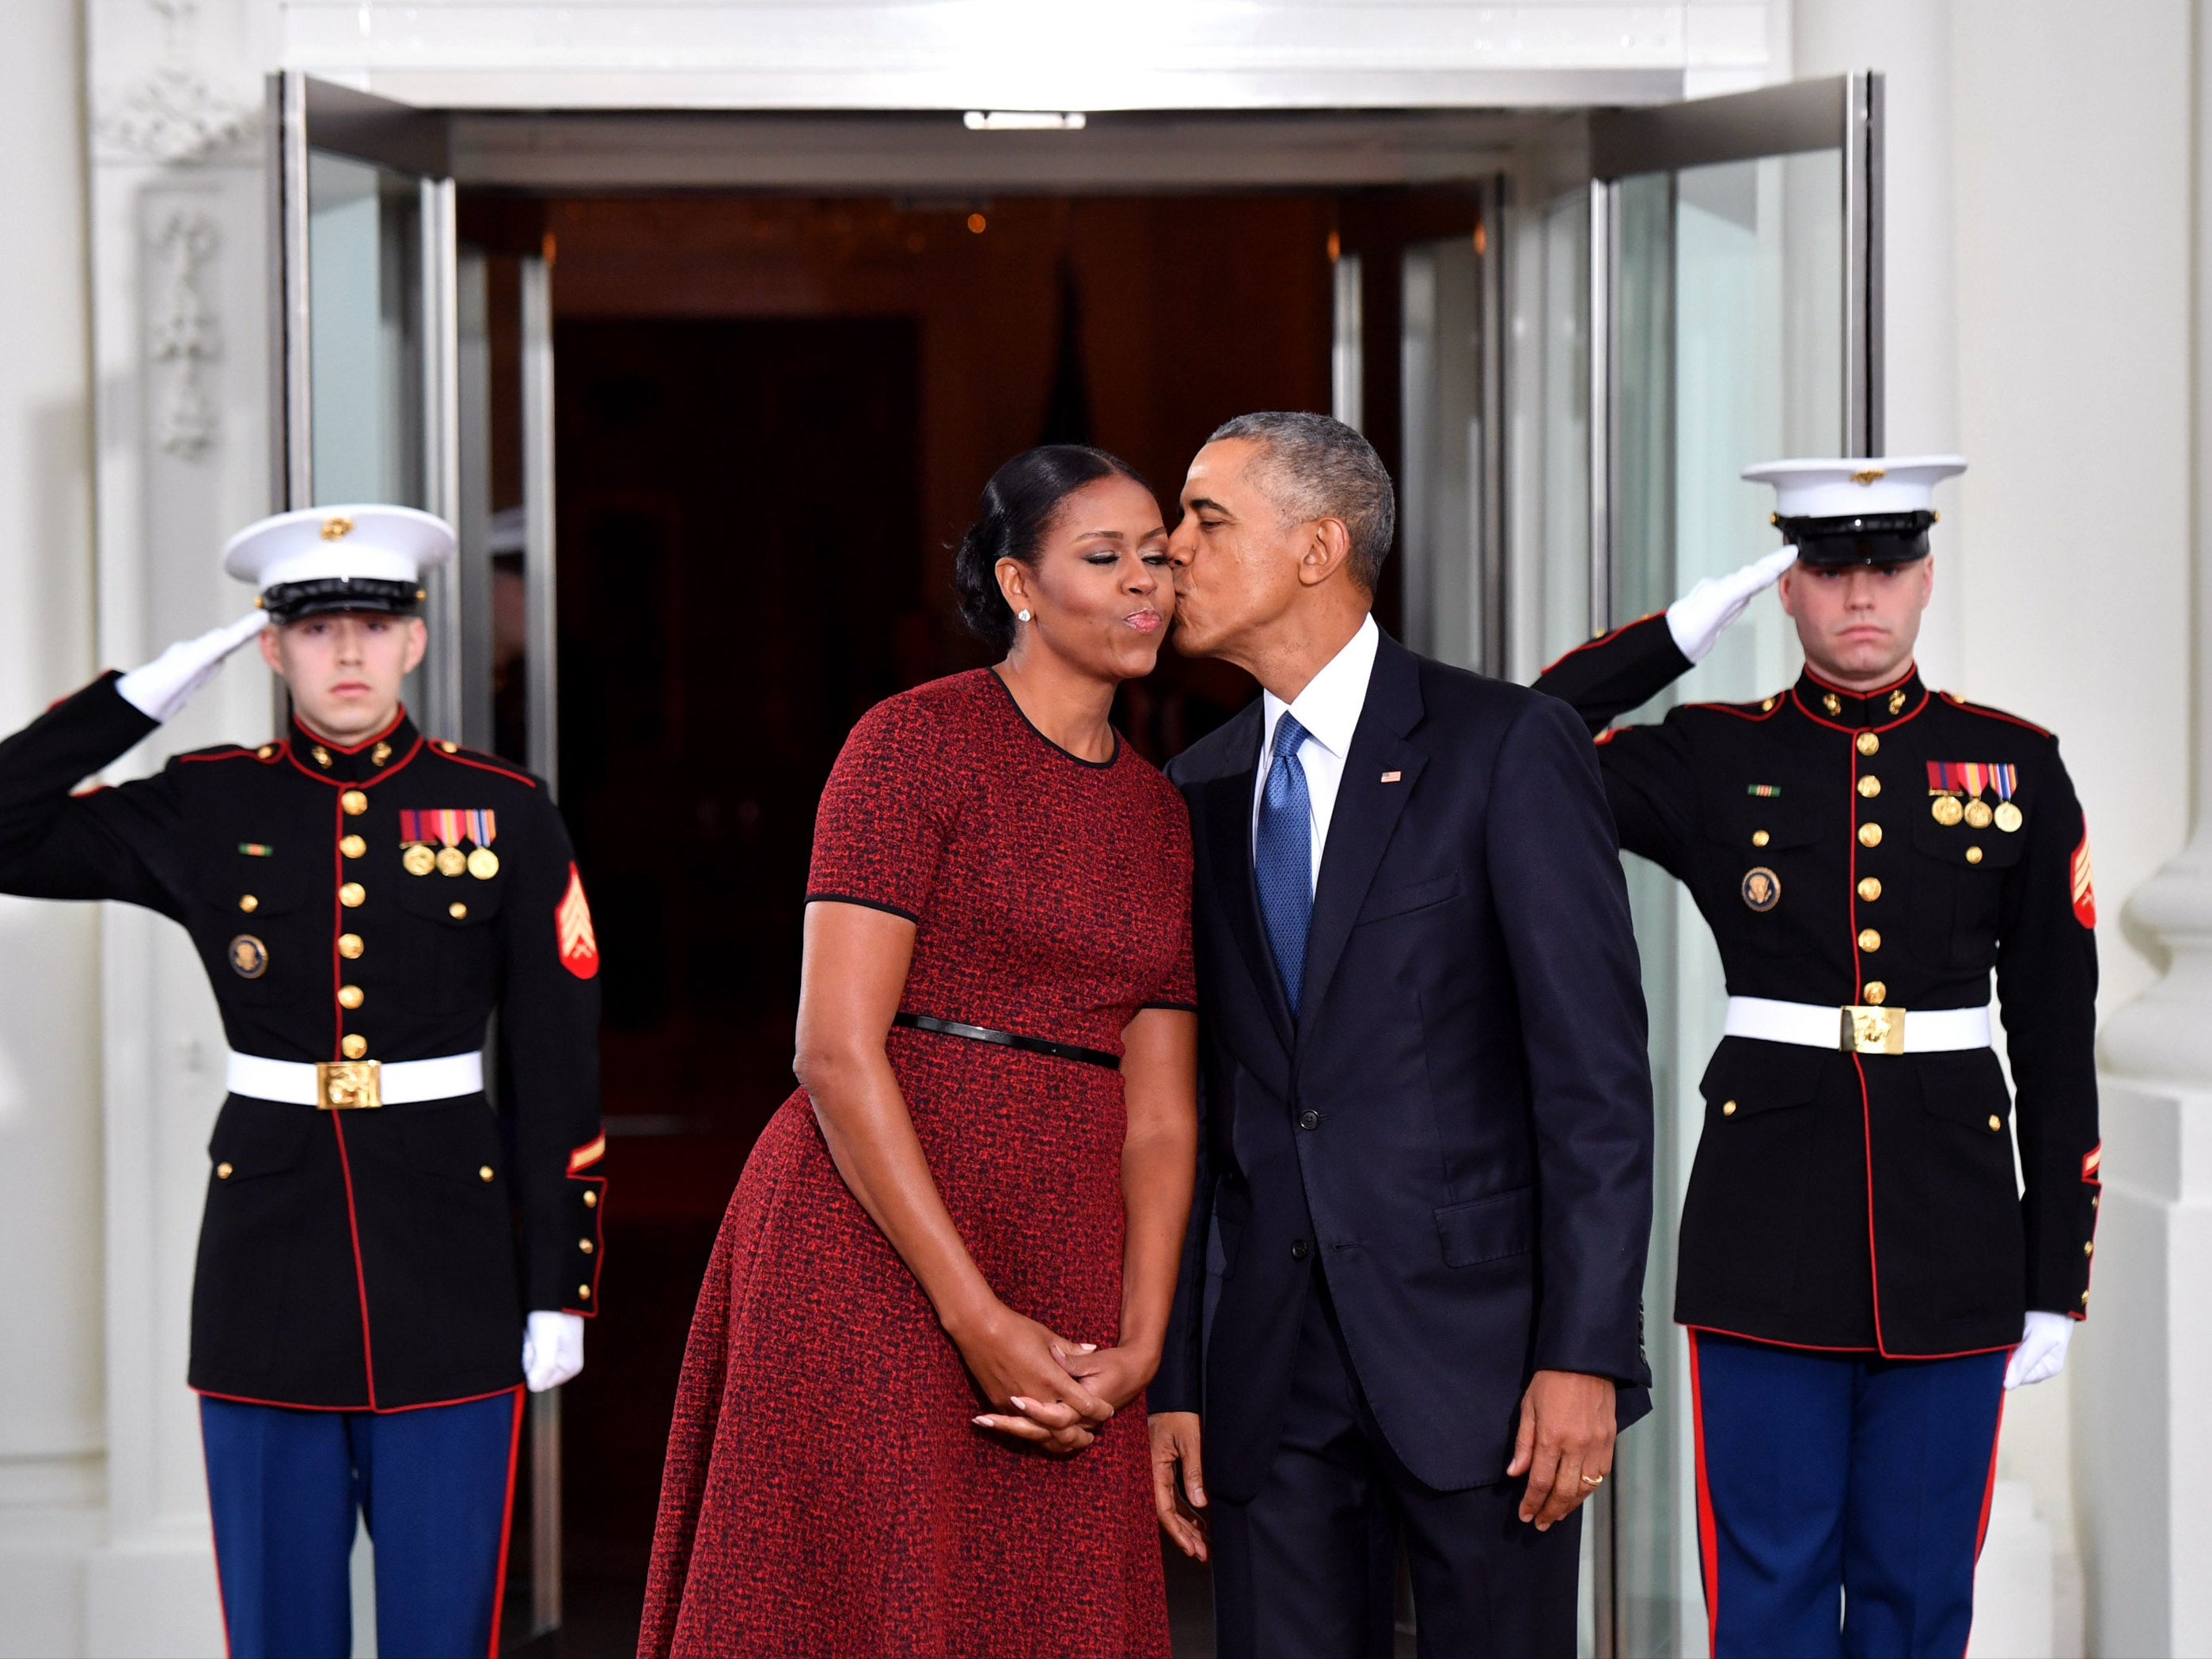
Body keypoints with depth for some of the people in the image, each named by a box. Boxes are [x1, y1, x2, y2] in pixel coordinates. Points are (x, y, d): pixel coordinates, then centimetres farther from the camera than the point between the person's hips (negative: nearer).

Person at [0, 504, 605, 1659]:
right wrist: (144, 694, -5)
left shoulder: (504, 815, 1)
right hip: (270, 1249, 1)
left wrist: (562, 1287, -1)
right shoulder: (203, 810, 3)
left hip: (448, 1254, -1)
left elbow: (557, 1068, 2)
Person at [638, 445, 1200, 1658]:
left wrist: (1139, 1350, -5)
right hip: (875, 1251, -6)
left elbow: (1160, 1115, 10)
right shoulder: (914, 743, -5)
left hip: (1065, 1273, 6)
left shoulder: (1157, 813, 15)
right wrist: (975, 1319, -17)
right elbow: (836, 1049, -13)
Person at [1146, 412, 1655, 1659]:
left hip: (1477, 1337, -5)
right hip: (1273, 1359, 5)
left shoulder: (1509, 747, -5)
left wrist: (1586, 1355, -15)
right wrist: (1170, 1382, 8)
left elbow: (1596, 1075, -9)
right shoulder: (1199, 794, 12)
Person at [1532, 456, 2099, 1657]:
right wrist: (1679, 636, -7)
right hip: (1770, 1230, -1)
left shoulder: (2017, 768, 4)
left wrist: (2057, 1280, 2)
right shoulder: (1712, 762, 3)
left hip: (1948, 1229, 1)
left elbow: (2057, 1040, 5)